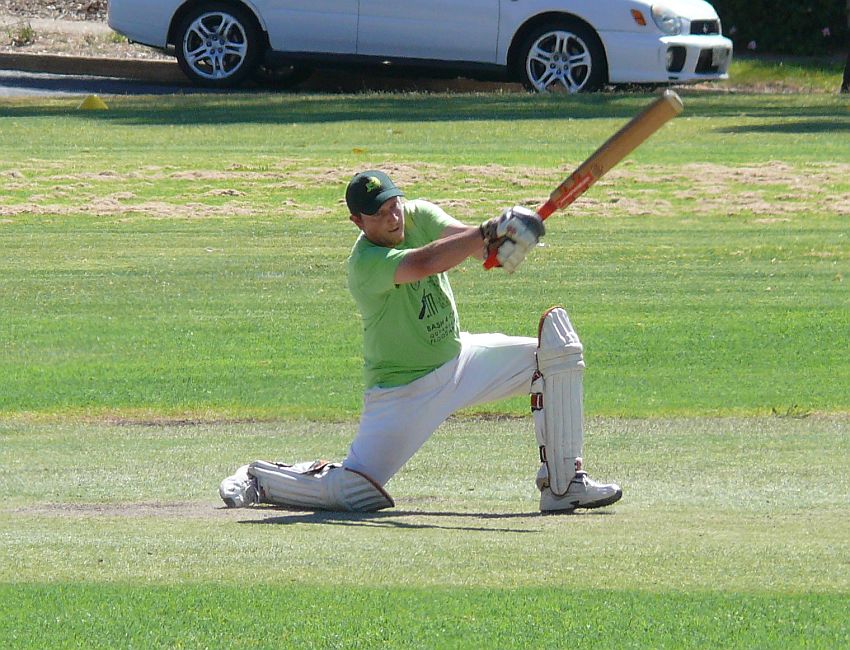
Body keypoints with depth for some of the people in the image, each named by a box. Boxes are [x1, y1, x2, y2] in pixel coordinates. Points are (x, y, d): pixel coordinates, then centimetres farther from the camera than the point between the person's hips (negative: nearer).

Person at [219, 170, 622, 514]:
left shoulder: (419, 216, -5)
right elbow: (424, 263, -42)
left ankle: (563, 484, -5)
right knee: (351, 491, -18)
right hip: (401, 390, -7)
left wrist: (498, 247, -45)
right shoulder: (365, 263, -25)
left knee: (558, 343, -8)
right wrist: (490, 233, -50)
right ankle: (260, 479, 14)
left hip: (459, 360, 7)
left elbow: (464, 240, -21)